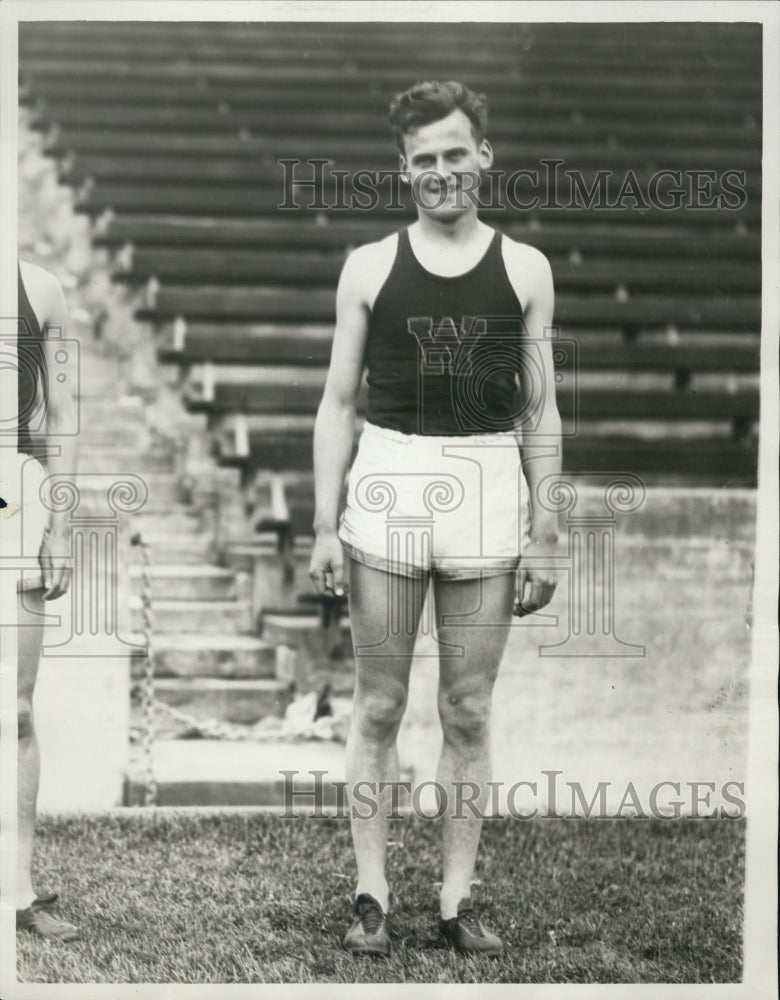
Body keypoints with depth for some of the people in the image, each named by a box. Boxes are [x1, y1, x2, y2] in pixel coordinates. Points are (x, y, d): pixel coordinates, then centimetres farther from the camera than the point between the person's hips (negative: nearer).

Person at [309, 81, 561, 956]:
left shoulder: (525, 270, 5)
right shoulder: (370, 268, 4)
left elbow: (541, 411, 8)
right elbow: (338, 402, 6)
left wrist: (544, 536, 3)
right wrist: (324, 527, -1)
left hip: (487, 493, 0)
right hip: (388, 488, 0)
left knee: (468, 713, 6)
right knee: (378, 707, 5)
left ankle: (457, 897, 15)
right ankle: (371, 894, 14)